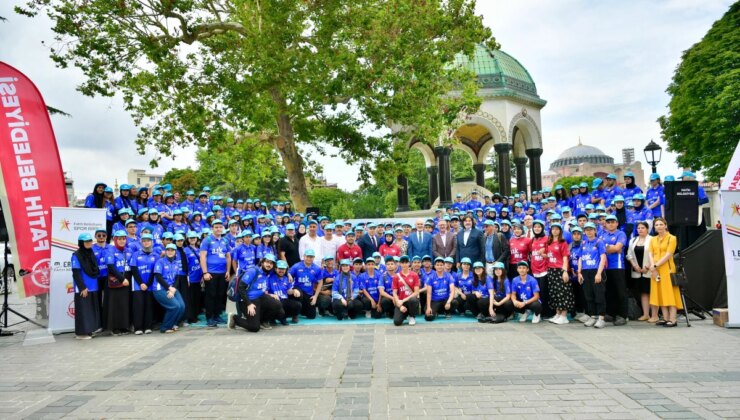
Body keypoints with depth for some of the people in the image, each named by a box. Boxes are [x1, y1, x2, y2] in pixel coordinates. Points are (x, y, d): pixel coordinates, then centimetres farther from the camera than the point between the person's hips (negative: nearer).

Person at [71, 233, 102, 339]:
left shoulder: (92, 253, 12)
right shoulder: (76, 255, -9)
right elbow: (76, 274, -13)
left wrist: (95, 282, 11)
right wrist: (82, 287, -16)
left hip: (93, 287, 7)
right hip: (82, 288, -7)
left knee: (93, 309, 11)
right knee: (83, 310, -3)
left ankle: (91, 329, 19)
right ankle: (81, 332, 3)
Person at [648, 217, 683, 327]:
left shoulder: (671, 238, -2)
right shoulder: (653, 240, 15)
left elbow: (668, 255, -11)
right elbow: (651, 255, 6)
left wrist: (656, 266, -16)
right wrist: (653, 267, -11)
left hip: (667, 269, -5)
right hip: (655, 270, 5)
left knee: (670, 293, -6)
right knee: (660, 294, 5)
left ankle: (672, 319, -7)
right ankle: (665, 318, 9)